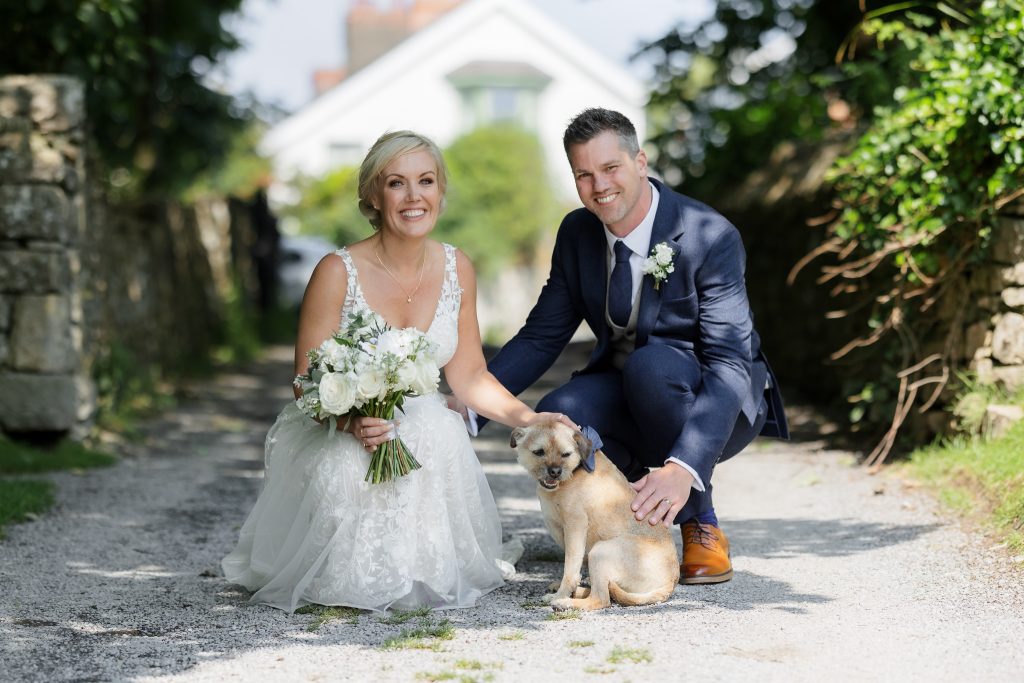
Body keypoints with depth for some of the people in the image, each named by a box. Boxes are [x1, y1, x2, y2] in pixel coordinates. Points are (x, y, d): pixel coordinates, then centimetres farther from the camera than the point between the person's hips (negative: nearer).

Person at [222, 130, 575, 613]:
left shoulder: (456, 269, -1)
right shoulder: (338, 273, -16)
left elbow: (469, 375, 6)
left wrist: (528, 419, -10)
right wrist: (353, 421, -32)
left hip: (424, 432, 4)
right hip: (334, 434, -3)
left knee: (443, 436, -30)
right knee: (351, 468, -36)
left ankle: (425, 574, 0)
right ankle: (348, 579, -1)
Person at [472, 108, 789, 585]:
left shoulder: (710, 237, -22)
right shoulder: (577, 233, -4)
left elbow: (730, 363, -30)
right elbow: (541, 337, 2)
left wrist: (684, 466, -45)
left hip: (717, 409, -4)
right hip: (628, 397, 5)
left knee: (650, 363, -37)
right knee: (554, 420, -28)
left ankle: (700, 523, -16)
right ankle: (646, 515, 0)